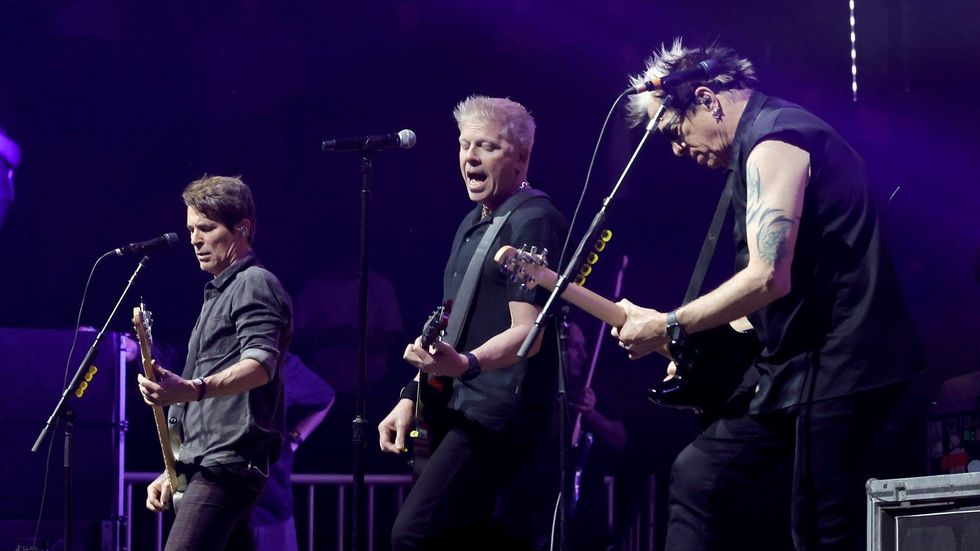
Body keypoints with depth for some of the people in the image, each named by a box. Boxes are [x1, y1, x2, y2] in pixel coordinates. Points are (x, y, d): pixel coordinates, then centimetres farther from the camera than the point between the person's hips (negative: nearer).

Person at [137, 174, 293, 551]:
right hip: (206, 465, 11)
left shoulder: (254, 284, -5)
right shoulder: (219, 293, 26)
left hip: (228, 462, -11)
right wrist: (174, 472, 23)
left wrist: (192, 389, -40)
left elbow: (261, 365, -24)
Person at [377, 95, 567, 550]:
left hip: (499, 413, -10)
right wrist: (412, 397, 16)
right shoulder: (473, 223, 18)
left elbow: (527, 332, -20)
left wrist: (465, 363, -38)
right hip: (463, 411, 10)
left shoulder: (532, 221, -11)